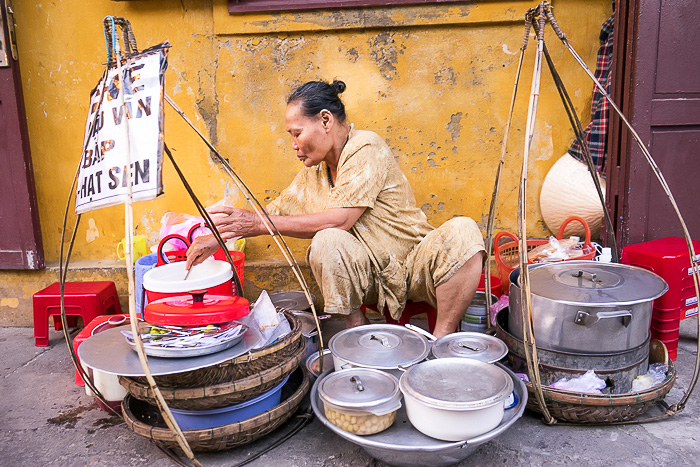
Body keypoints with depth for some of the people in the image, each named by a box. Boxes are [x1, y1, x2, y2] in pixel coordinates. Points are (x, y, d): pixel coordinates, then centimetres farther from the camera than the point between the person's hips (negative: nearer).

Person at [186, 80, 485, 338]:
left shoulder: (366, 148, -14)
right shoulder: (312, 174, 9)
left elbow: (339, 219, -22)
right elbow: (274, 211, 15)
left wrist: (260, 224, -19)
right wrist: (216, 238, 5)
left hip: (416, 267, -4)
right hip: (370, 276, 4)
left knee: (463, 232, -33)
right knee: (327, 241, -28)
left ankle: (442, 339, -25)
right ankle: (357, 331, -13)